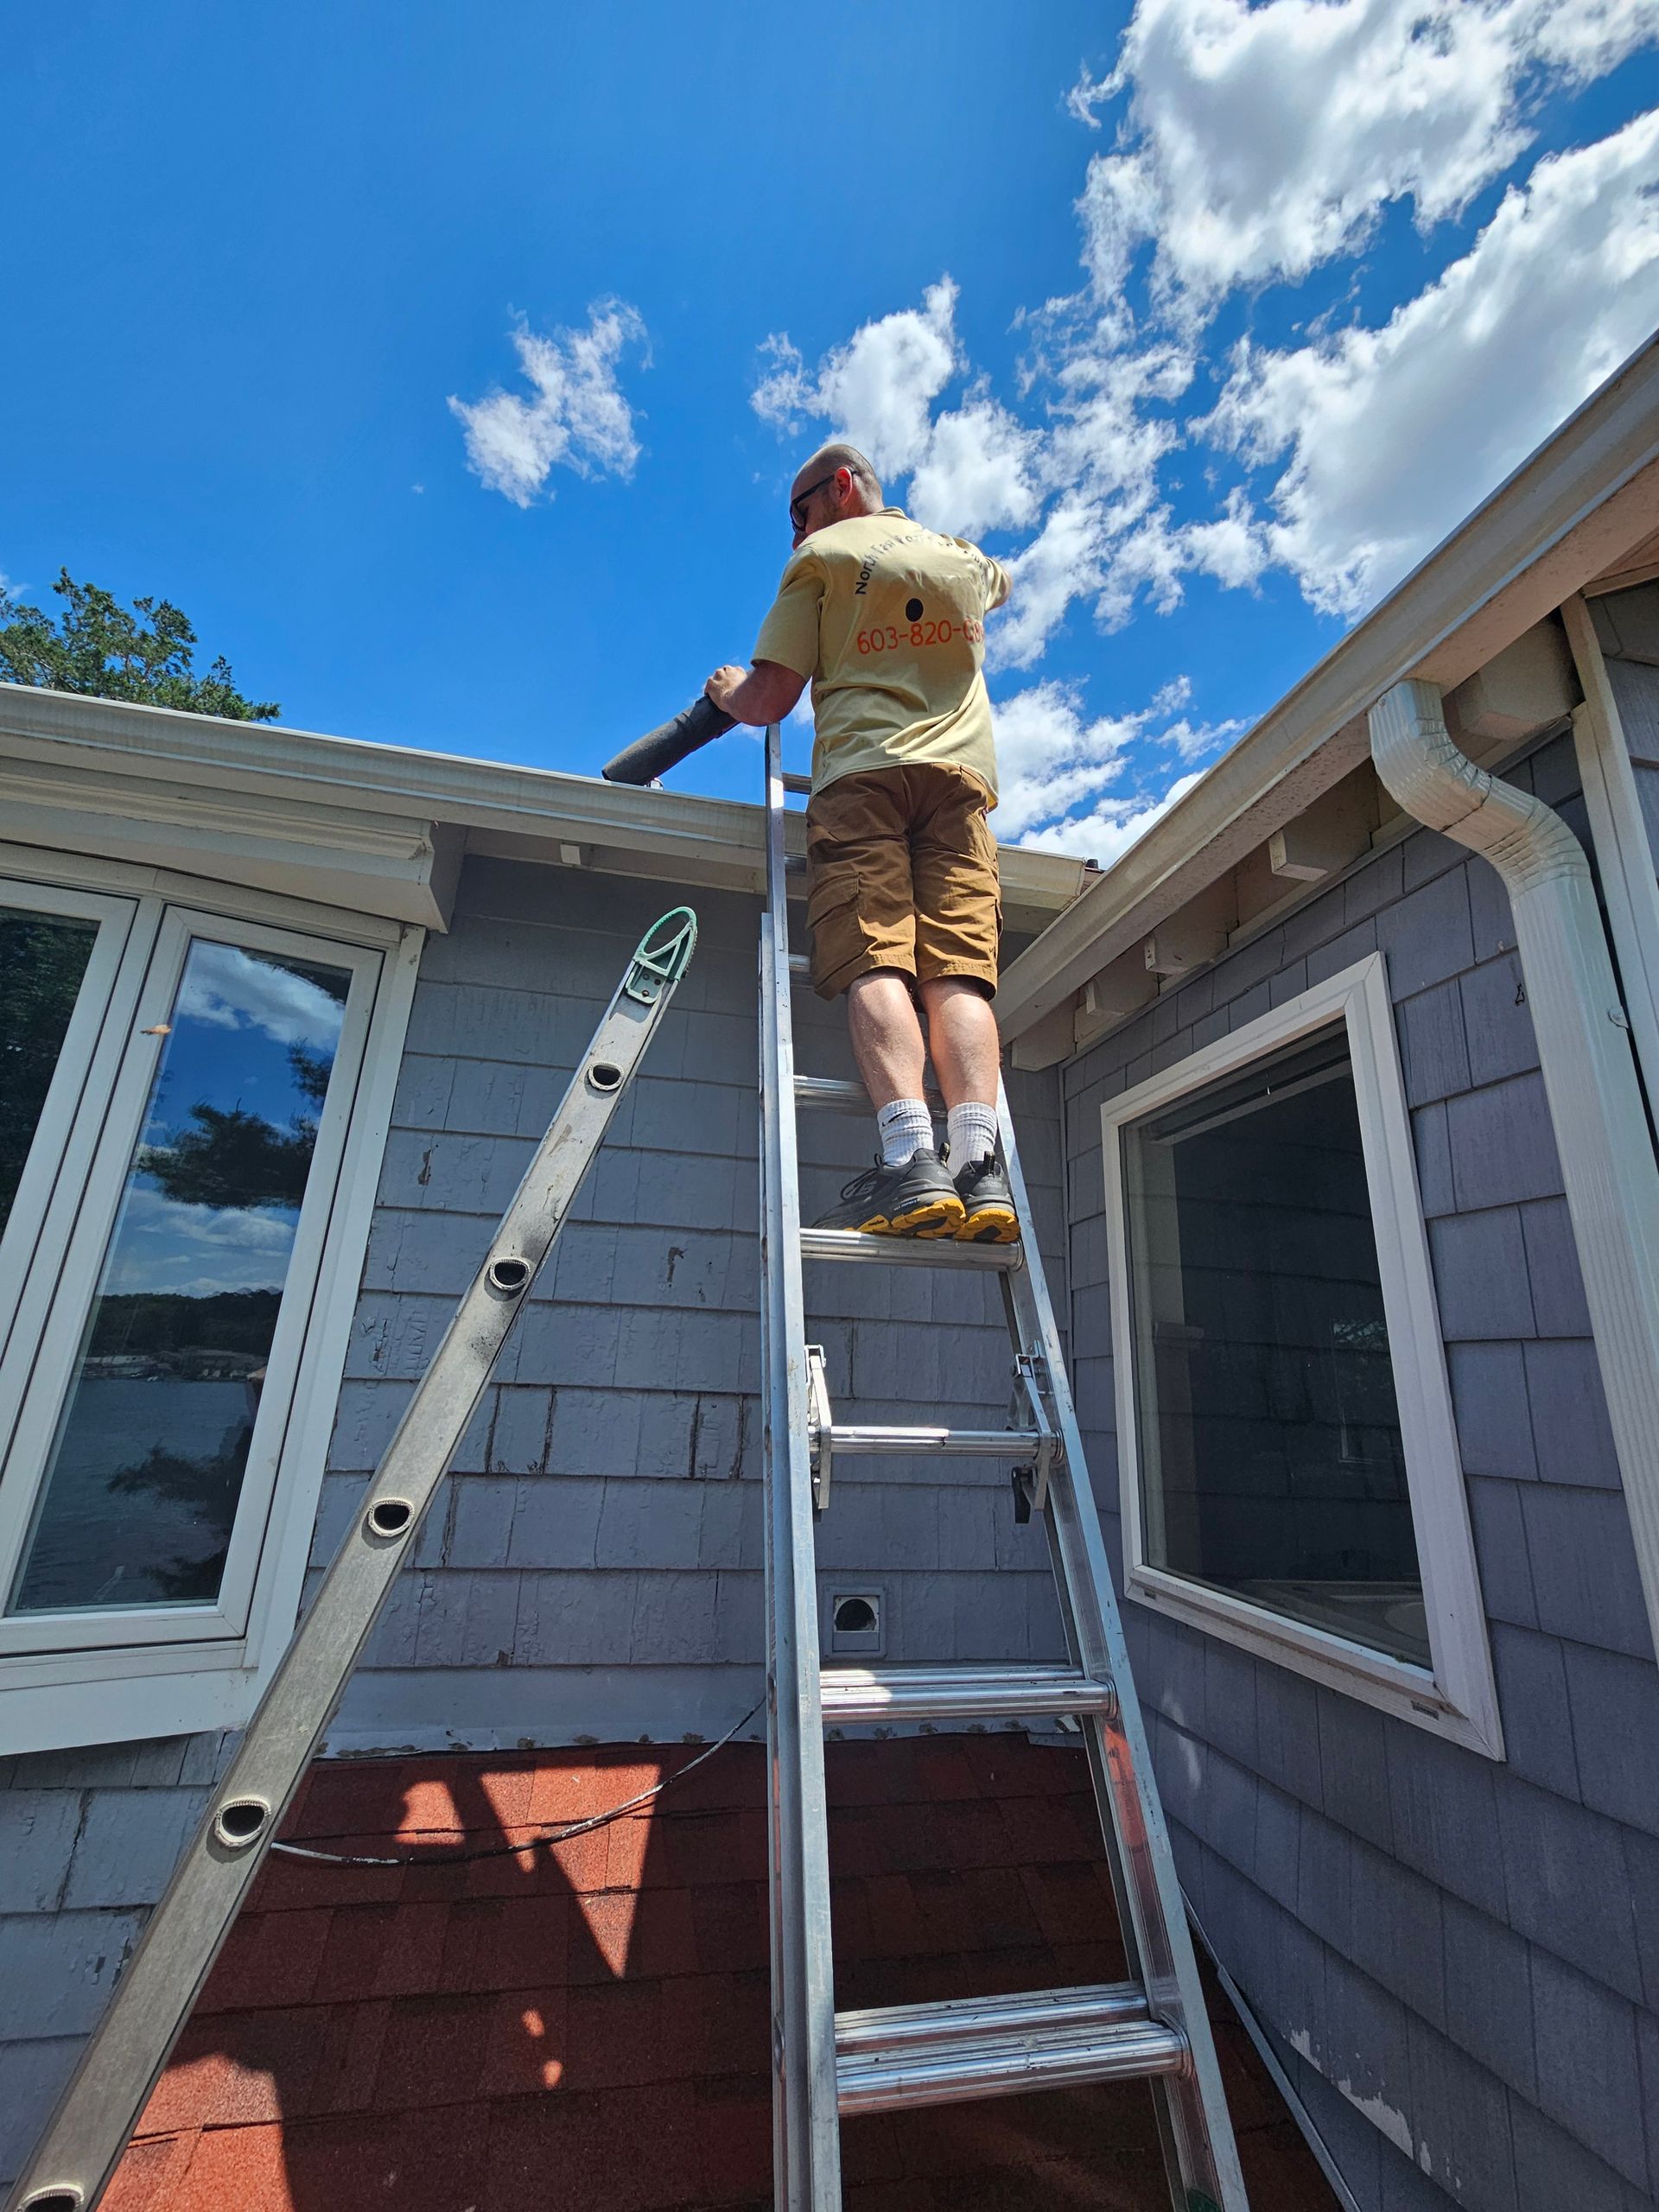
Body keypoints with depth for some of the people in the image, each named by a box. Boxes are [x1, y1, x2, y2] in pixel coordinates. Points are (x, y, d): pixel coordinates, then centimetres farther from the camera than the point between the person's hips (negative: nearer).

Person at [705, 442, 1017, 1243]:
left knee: (875, 965, -17)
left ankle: (910, 1161, -33)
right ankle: (979, 1164, -26)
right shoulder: (966, 559, 30)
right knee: (960, 971, -10)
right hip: (962, 773, 4)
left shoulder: (821, 557, 15)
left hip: (862, 772, -3)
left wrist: (728, 692, 29)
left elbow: (770, 701, 8)